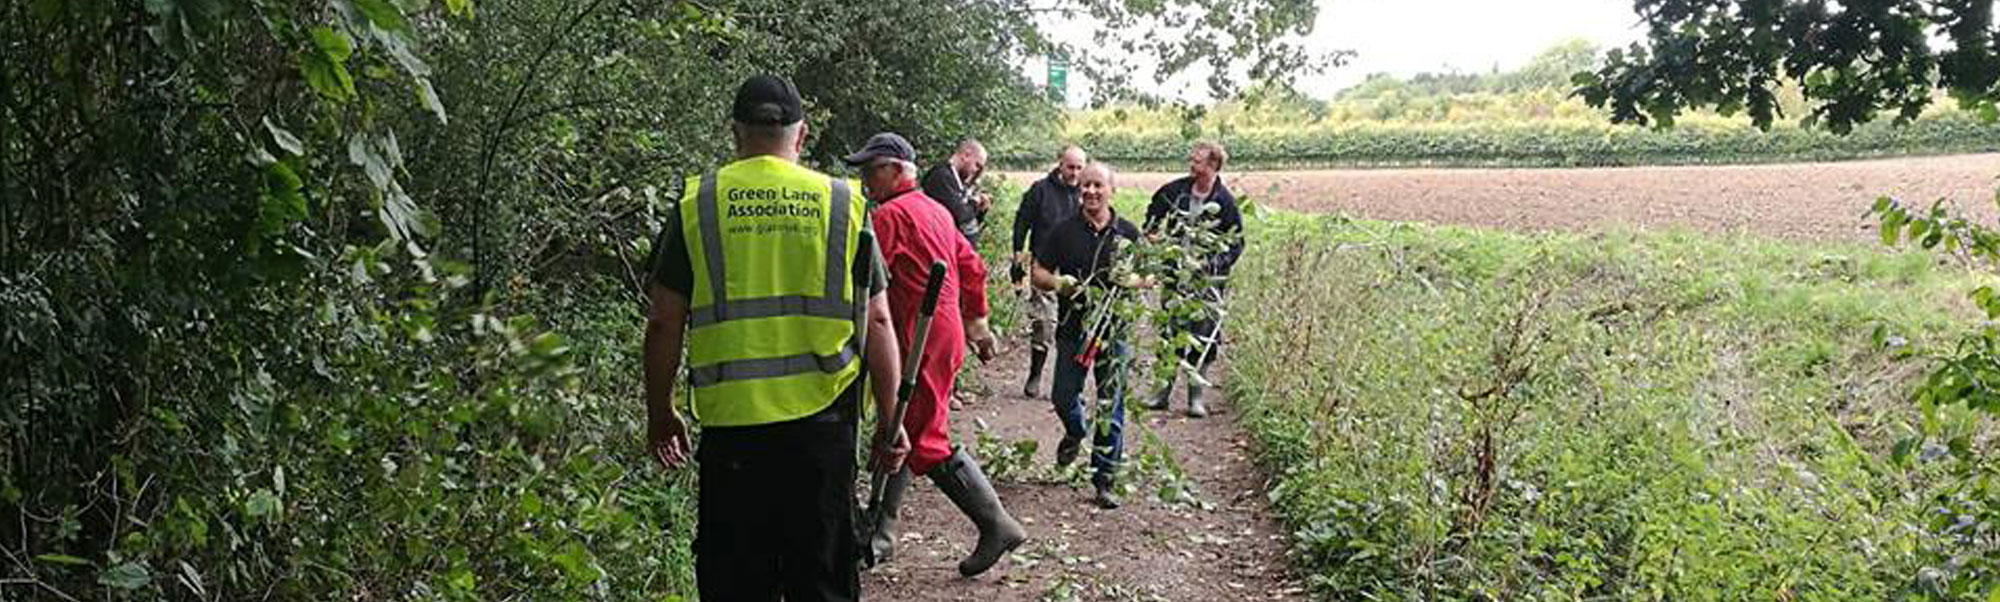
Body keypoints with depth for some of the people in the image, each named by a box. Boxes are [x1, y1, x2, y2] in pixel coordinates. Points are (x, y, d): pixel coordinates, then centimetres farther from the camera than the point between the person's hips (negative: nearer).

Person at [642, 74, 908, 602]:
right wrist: (890, 421, 9)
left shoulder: (696, 204, 1)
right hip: (822, 420, 1)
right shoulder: (843, 203, 2)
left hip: (730, 422, 0)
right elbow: (877, 322, 2)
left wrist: (659, 414, 13)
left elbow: (664, 324, 1)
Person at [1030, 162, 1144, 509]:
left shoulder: (1128, 233, 4)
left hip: (1114, 330, -1)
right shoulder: (1064, 231, 3)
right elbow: (1038, 273, 6)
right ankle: (1076, 432, 41)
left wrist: (1131, 280, -12)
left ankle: (1104, 483, 7)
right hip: (1073, 329, 1)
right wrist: (1058, 283, -15)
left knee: (1111, 409, -1)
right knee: (1063, 397, 4)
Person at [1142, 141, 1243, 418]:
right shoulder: (1176, 190, 2)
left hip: (1206, 280, -3)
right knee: (1170, 332, 9)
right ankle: (1163, 389, 18)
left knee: (1203, 337, -1)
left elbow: (1236, 243, -5)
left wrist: (1214, 266, -18)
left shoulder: (1225, 202, -9)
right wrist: (1152, 235, 7)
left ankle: (1195, 396, 9)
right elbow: (1153, 211, 22)